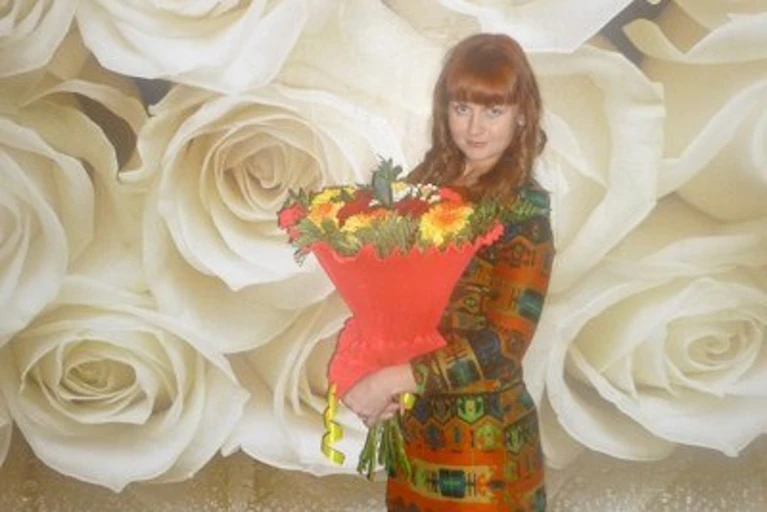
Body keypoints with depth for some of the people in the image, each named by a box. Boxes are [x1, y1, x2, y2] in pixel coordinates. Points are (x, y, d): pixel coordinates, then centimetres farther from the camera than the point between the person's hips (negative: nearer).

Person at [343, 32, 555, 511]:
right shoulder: (428, 178, -1)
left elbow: (502, 344, -21)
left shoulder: (525, 211, -15)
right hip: (414, 419, 5)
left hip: (483, 432, -5)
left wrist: (390, 381, -23)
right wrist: (369, 370, -13)